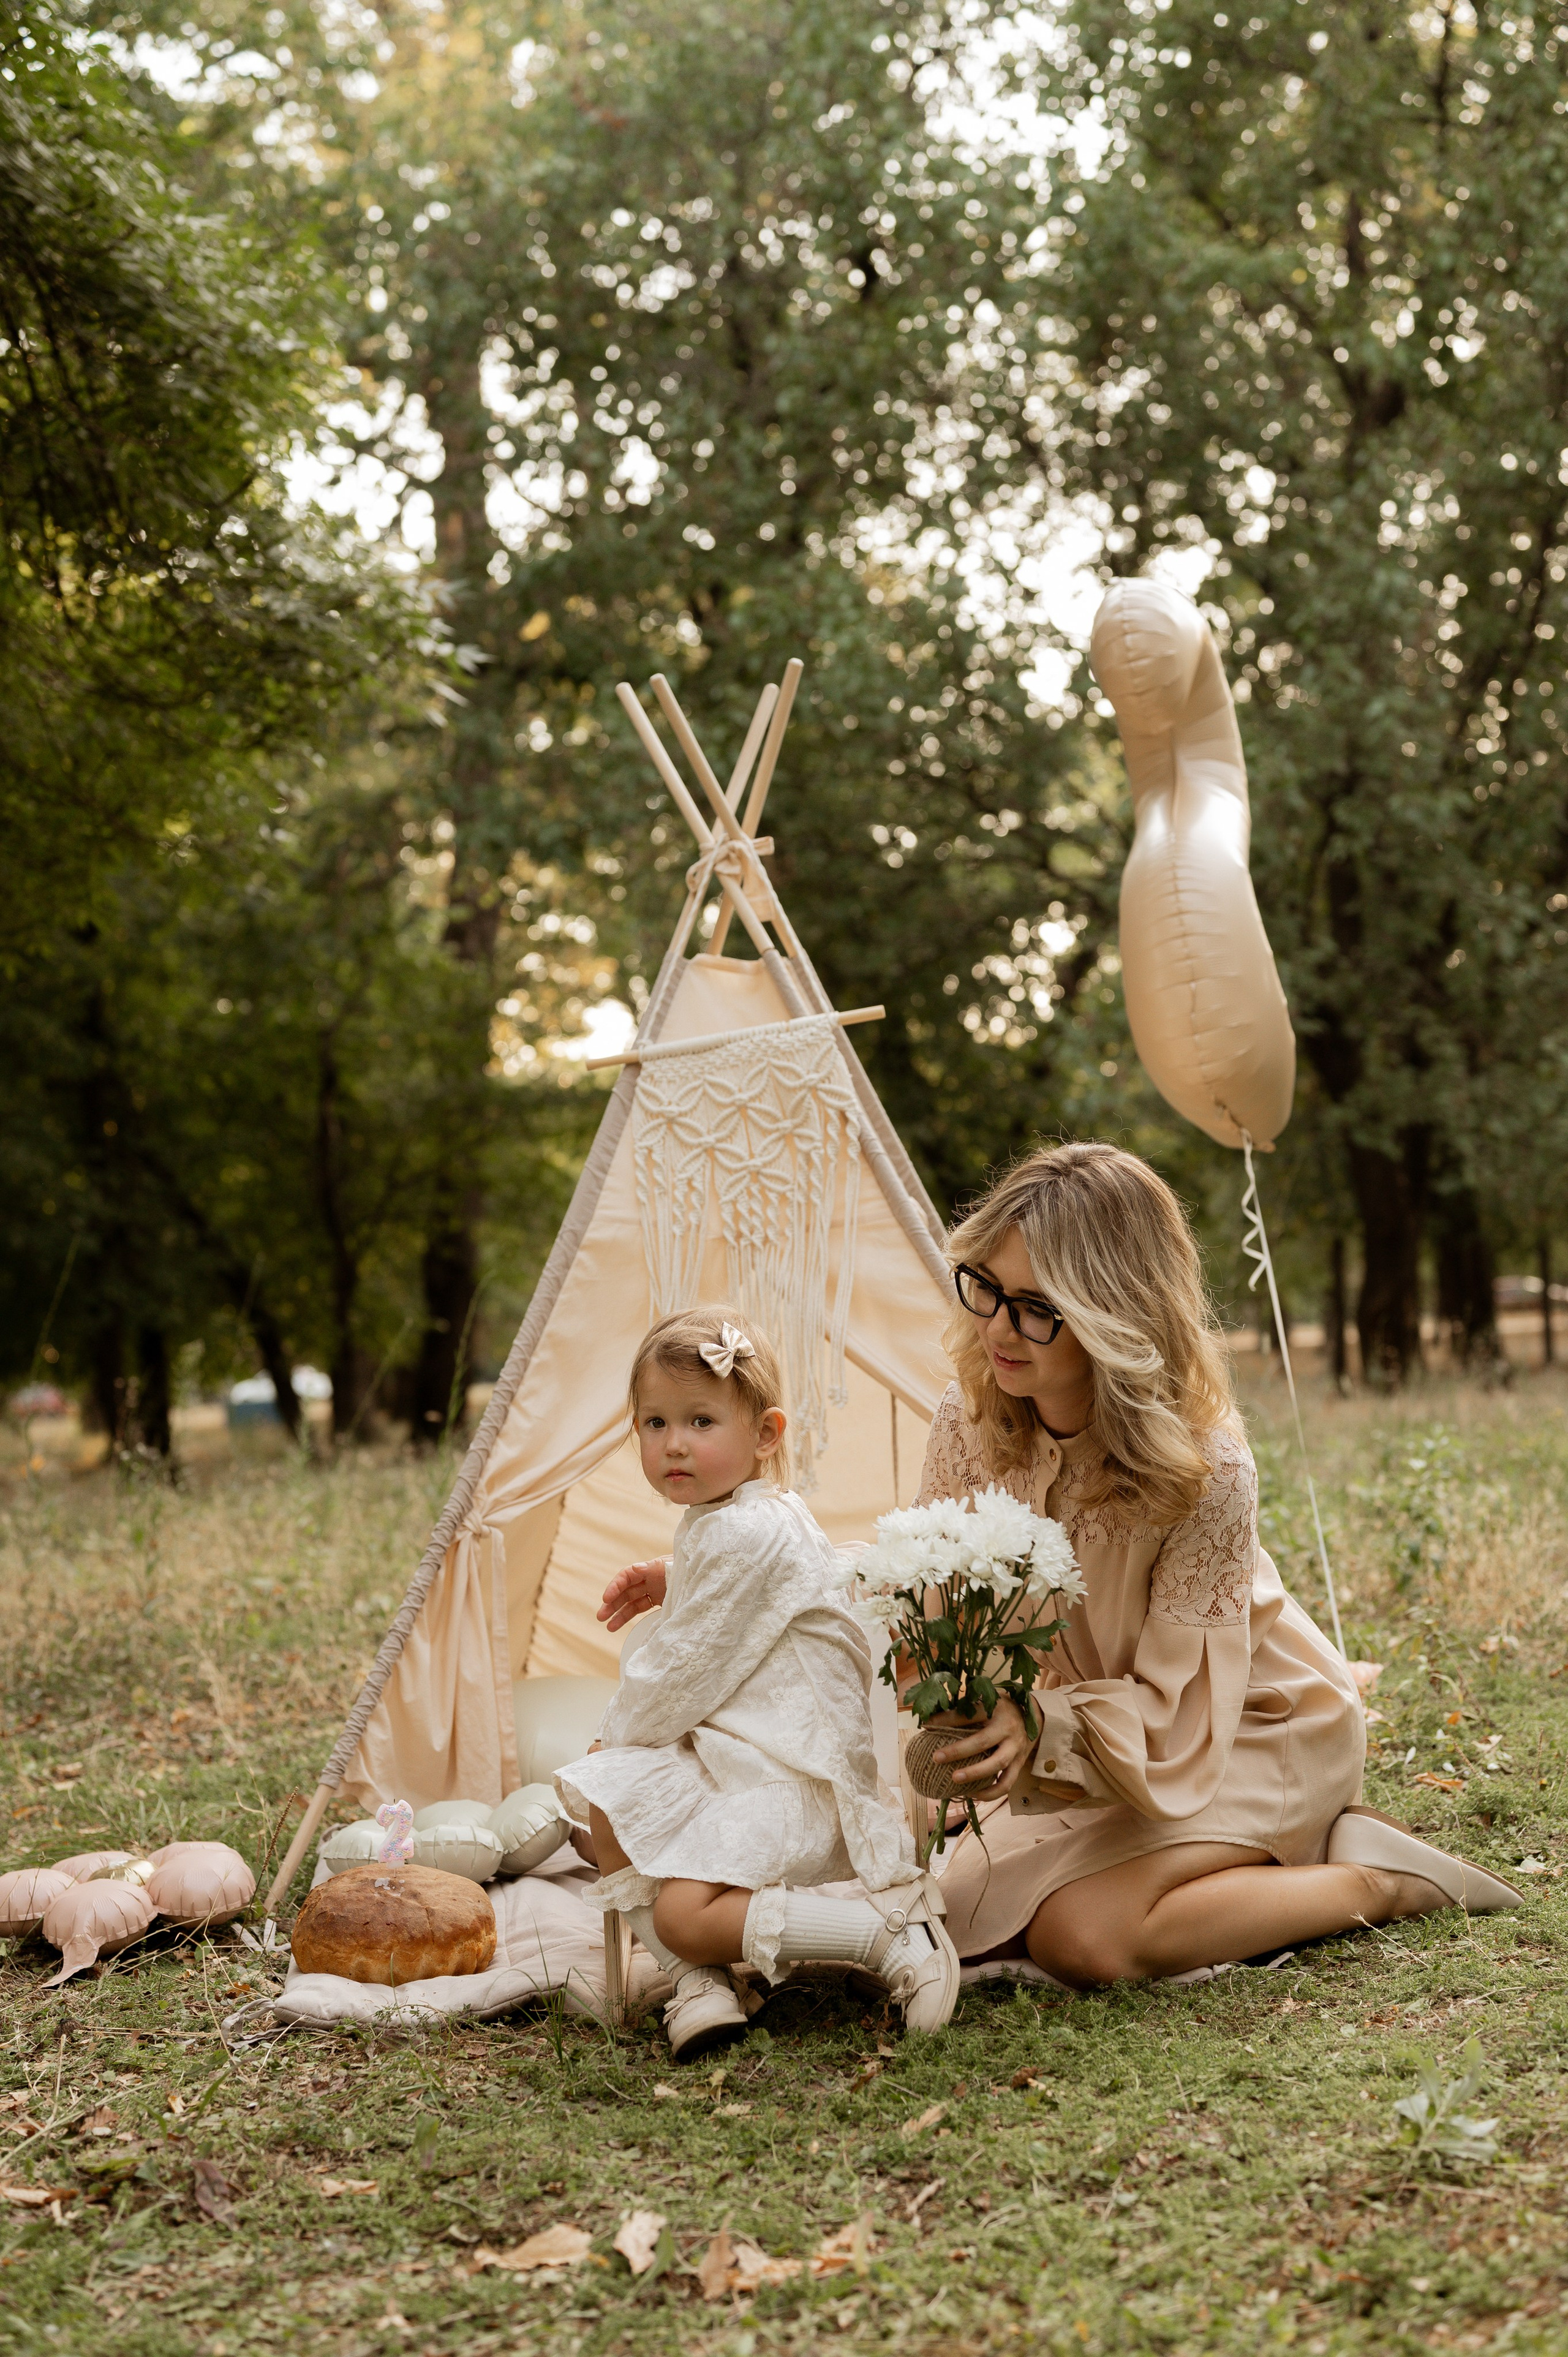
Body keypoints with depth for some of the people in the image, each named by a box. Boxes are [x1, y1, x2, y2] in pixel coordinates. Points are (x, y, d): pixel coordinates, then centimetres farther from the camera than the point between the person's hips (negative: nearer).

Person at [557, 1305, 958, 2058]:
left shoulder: (747, 1536, -21)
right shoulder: (714, 1521, 13)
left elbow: (685, 1672, -16)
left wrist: (617, 1736, -1)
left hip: (791, 1782, -11)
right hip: (726, 1756, 11)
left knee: (684, 1915, -22)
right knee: (606, 1799, 6)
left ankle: (893, 1932, -16)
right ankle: (696, 1983, -2)